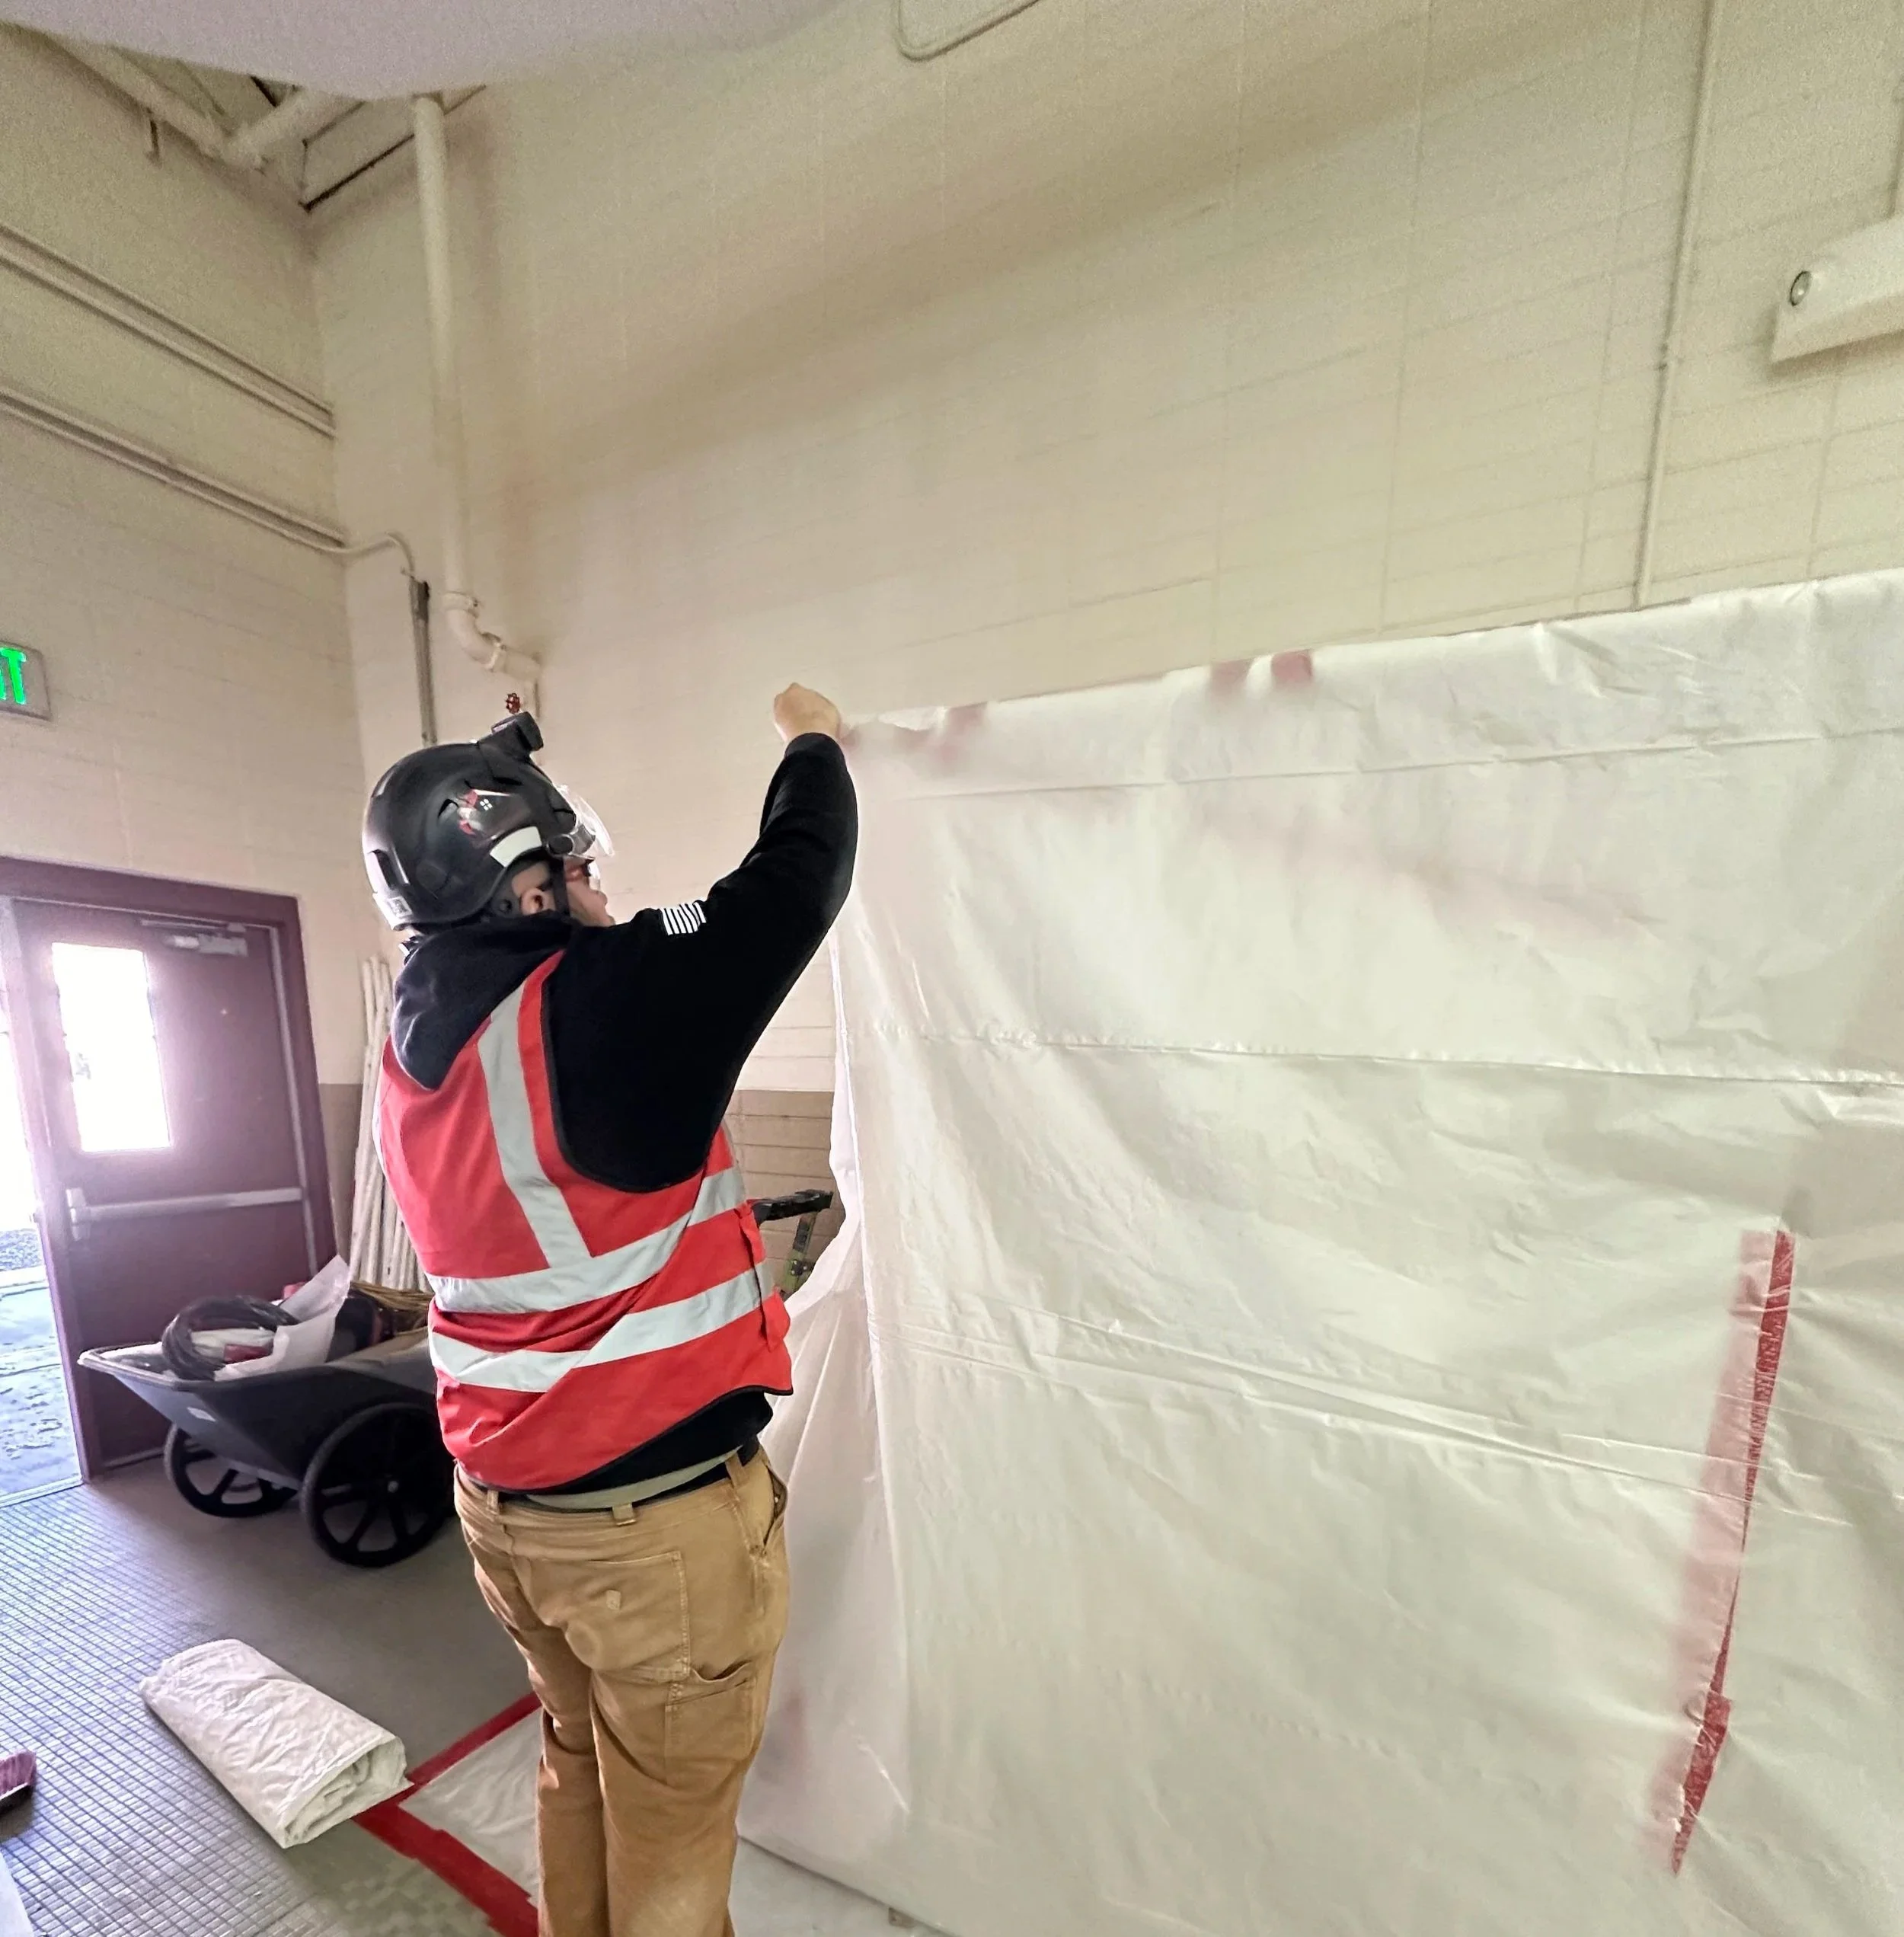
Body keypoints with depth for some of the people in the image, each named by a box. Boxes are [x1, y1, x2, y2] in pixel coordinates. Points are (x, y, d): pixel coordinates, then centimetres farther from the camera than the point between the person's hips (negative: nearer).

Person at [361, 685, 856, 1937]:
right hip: (658, 1514, -7)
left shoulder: (419, 1037, -2)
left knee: (578, 1764, 29)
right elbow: (797, 883, -16)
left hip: (504, 1499, 7)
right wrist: (814, 742, 3)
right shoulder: (601, 1004, -24)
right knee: (671, 1821, 18)